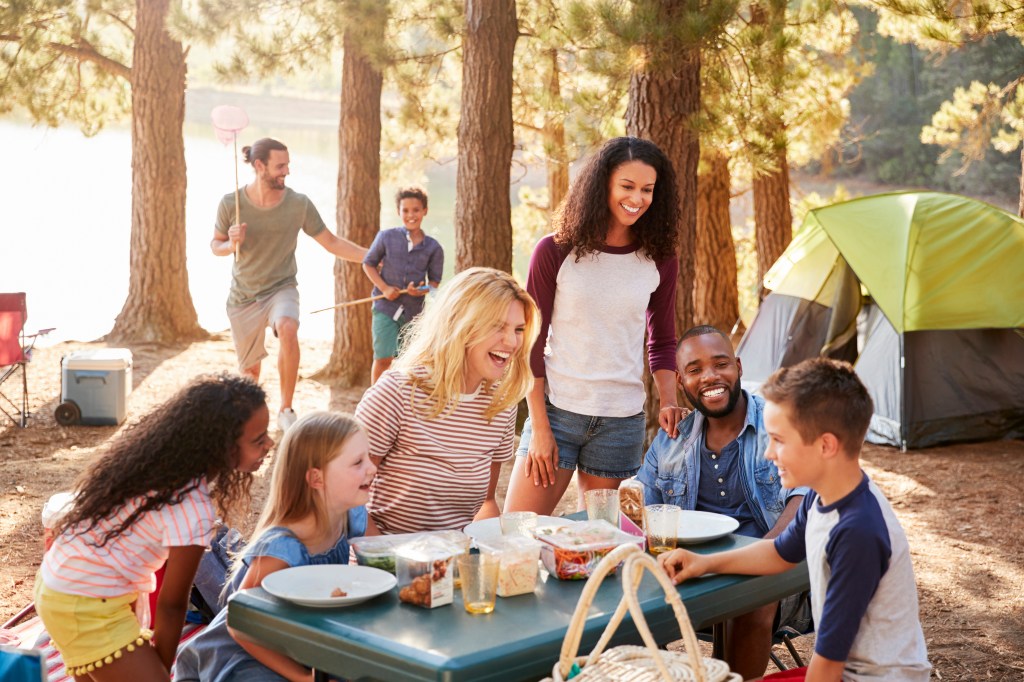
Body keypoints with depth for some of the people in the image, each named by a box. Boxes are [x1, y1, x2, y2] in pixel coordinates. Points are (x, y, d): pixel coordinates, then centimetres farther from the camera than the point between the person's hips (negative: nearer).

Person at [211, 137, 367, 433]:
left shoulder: (299, 204, -10)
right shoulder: (231, 203, -10)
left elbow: (332, 243, -2)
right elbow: (215, 245, 3)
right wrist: (231, 244, -20)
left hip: (282, 288, -1)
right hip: (243, 297, 1)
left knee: (288, 330, -35)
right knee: (249, 370, 10)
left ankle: (286, 410, -23)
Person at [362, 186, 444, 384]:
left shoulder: (433, 248, -1)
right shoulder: (386, 237, -2)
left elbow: (434, 281, 6)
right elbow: (368, 264, 6)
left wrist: (422, 290, -17)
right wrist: (384, 288, -9)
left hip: (414, 311, 2)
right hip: (386, 308, -2)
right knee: (383, 359, -8)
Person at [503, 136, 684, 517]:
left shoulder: (659, 260, 4)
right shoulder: (555, 252, -4)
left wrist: (667, 402, -2)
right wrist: (539, 427, -6)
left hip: (623, 421, 2)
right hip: (556, 411, -2)